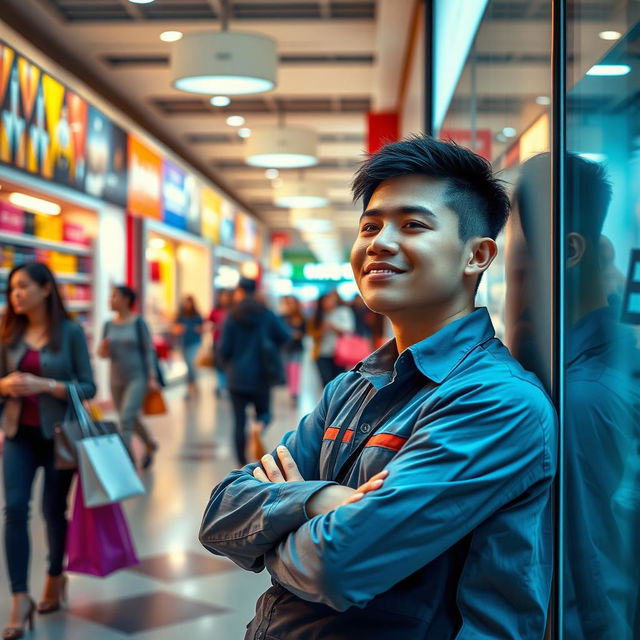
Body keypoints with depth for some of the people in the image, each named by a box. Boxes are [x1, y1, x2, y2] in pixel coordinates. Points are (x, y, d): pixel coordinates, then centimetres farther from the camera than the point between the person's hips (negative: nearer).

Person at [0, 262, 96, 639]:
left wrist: (45, 385, -21)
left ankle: (56, 577, 33)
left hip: (59, 433, -2)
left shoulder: (70, 332, -7)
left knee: (53, 509, 8)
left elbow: (88, 387, -8)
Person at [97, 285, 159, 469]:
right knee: (131, 419, 18)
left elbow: (148, 351, -6)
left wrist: (152, 377, -12)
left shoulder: (138, 323, -7)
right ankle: (150, 445, 42)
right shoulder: (109, 325, 5)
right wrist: (102, 352, -14)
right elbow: (103, 352, 10)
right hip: (116, 379, 5)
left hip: (137, 378, -5)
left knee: (126, 418, -17)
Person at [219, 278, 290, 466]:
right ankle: (259, 425, -20)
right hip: (261, 375, 1)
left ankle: (242, 463, 5)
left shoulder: (232, 317, -5)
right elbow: (285, 335, -7)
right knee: (264, 412, 16)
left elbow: (225, 348, -7)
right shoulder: (266, 314, 0)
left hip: (237, 375, -1)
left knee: (239, 420, 6)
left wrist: (228, 362, 15)